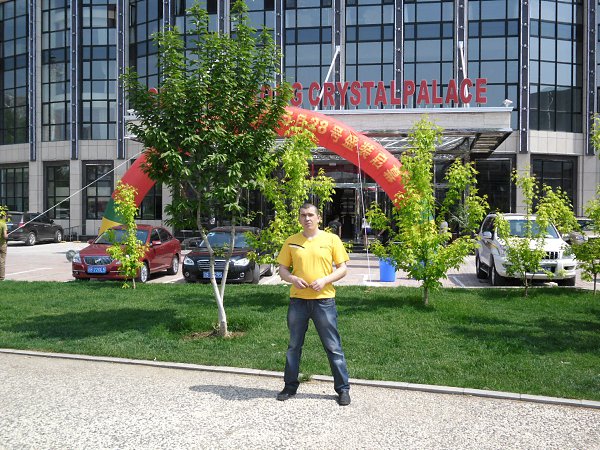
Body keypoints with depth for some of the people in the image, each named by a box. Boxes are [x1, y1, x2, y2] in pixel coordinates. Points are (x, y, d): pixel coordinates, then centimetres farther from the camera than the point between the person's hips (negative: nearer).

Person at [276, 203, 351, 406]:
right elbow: (282, 269, 9)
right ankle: (290, 386, 27)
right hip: (298, 300, 2)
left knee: (333, 347, 4)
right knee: (294, 346, 12)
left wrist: (324, 280, -16)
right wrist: (292, 279, -12)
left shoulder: (332, 239, 0)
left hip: (324, 300, -2)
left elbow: (342, 269, 0)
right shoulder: (291, 241, 6)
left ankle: (343, 389, 16)